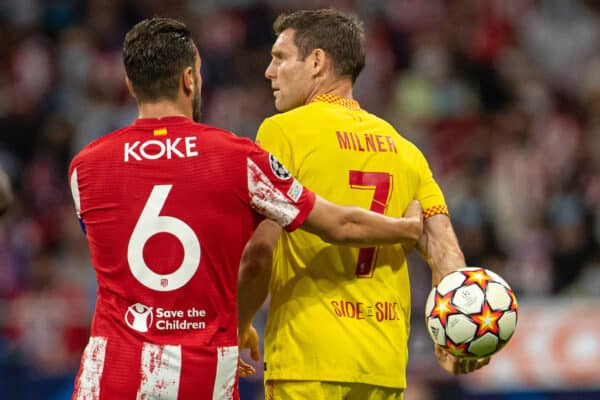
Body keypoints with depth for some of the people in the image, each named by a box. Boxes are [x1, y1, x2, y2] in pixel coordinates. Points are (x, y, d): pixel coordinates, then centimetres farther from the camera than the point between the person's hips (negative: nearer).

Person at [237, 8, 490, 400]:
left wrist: (239, 328, 4)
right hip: (386, 366, 6)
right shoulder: (402, 148, 15)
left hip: (310, 364, -6)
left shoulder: (284, 131, -3)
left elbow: (258, 253, -10)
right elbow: (444, 247, 2)